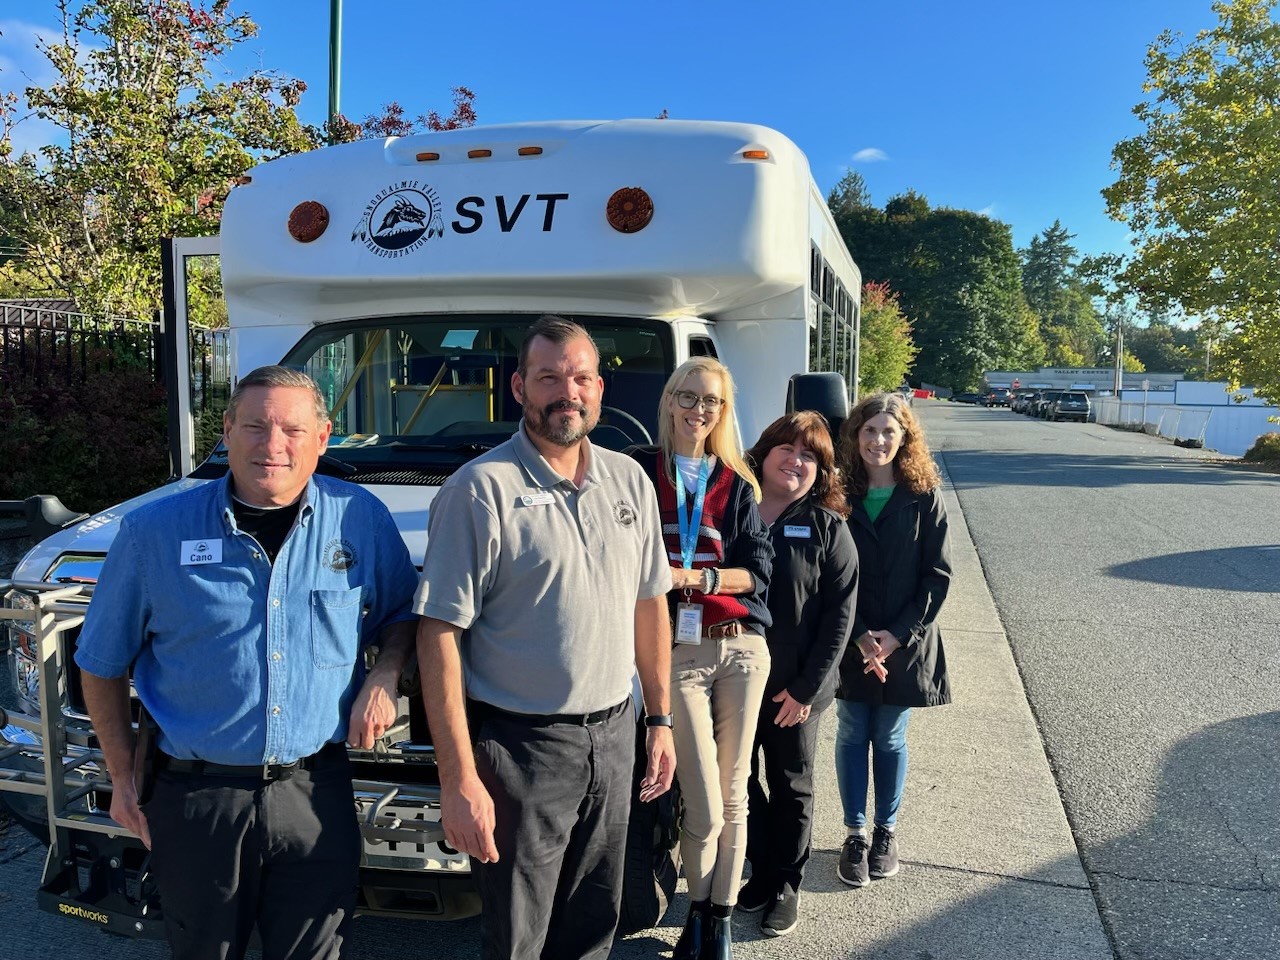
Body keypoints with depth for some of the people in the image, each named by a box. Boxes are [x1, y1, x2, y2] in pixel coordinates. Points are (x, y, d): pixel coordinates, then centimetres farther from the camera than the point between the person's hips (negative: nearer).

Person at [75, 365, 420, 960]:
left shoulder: (360, 520, -4)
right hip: (195, 800, 0)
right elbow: (102, 663, 6)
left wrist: (384, 675, -7)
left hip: (316, 796, 0)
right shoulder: (155, 531, -5)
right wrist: (122, 778, 5)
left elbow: (402, 614, 12)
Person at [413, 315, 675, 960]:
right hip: (522, 747, -5)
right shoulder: (480, 490, -13)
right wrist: (457, 780, -18)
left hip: (614, 736, 5)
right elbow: (440, 635, -15)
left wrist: (660, 720, 12)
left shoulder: (630, 482, 6)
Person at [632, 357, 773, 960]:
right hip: (679, 652, -2)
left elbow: (758, 572, 3)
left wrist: (694, 578, -10)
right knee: (706, 809, -4)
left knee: (733, 798, 7)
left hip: (741, 649, 3)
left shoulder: (736, 484, 10)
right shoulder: (641, 473, 4)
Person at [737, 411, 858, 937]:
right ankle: (763, 872, 37)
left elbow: (840, 612, -8)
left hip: (795, 688, -2)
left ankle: (786, 884, 33)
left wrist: (807, 687, -12)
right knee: (740, 781, 15)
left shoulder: (827, 528, -6)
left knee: (791, 787, 14)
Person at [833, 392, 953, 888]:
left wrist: (897, 635, -13)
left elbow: (937, 574, -5)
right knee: (852, 736, 10)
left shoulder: (923, 498, -5)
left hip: (905, 642, -1)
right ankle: (855, 834, 25)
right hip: (849, 642, 1)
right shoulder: (839, 497, -4)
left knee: (890, 739, 12)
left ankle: (886, 830, 31)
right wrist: (859, 636, -13)